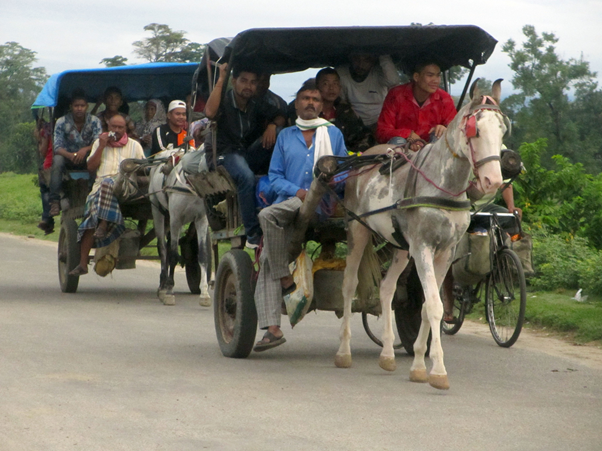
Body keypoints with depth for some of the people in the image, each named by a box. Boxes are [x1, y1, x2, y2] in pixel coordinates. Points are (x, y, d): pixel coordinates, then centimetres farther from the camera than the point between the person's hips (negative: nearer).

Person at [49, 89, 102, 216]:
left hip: (87, 157, 0)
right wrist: (70, 155, -38)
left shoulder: (94, 121, -5)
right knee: (57, 159, -34)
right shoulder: (62, 122, -8)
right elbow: (57, 147, -16)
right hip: (68, 156, 0)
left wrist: (85, 150, -37)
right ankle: (55, 200, -36)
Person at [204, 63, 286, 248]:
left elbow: (280, 117, 8)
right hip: (224, 155, -5)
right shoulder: (224, 100, -7)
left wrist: (273, 125, -17)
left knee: (279, 133, -20)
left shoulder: (257, 104, 9)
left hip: (250, 154, 5)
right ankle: (253, 234, -36)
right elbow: (210, 112, -29)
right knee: (246, 176, -39)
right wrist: (220, 80, -26)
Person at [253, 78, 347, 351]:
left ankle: (285, 279, -18)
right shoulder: (285, 136, 19)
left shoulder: (333, 134, 14)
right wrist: (297, 191, -6)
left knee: (269, 215, -31)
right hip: (289, 202, 4)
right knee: (267, 259, -10)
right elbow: (275, 176, 13)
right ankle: (272, 328, -14)